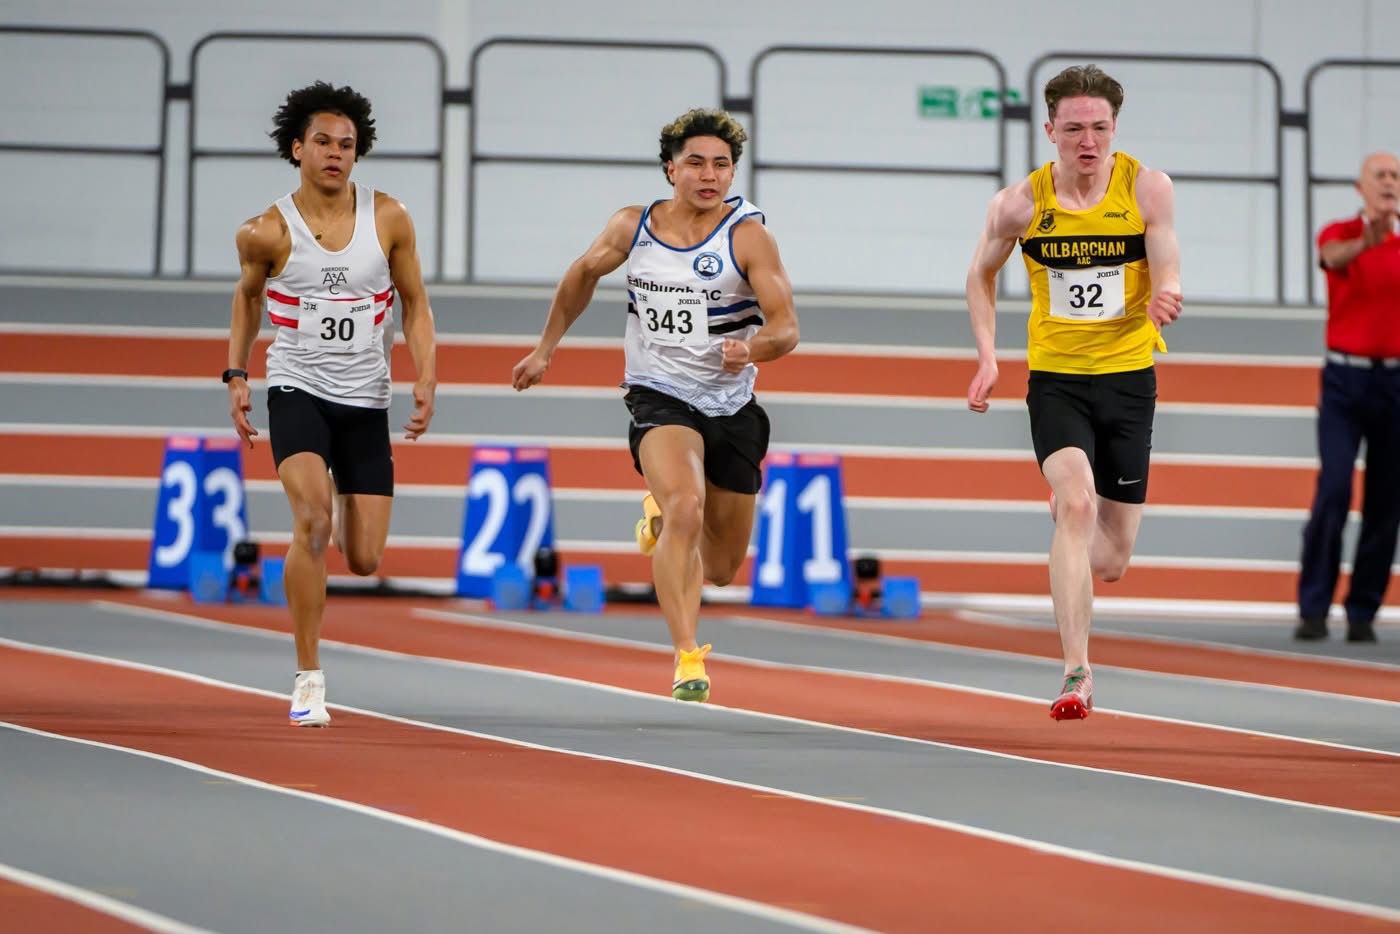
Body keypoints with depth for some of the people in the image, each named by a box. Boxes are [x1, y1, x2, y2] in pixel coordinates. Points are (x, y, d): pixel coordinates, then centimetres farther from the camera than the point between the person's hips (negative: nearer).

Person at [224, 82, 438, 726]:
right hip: (296, 389, -2)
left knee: (364, 561, 1)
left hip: (366, 400, 2)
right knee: (311, 521, -25)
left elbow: (414, 303, 8)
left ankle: (344, 509, 42)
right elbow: (248, 296, 14)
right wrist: (236, 376, 6)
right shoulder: (267, 232, -5)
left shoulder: (388, 219, -1)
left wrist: (426, 378, -4)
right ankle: (308, 679, -16)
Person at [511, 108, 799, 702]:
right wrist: (546, 348, 23)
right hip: (659, 397, -1)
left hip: (732, 407, 1)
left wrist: (751, 348, -37)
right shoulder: (632, 228, -3)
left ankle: (661, 513, 47)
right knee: (686, 509, -30)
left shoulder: (748, 236, -10)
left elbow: (786, 327, -16)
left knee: (720, 569, 12)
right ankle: (688, 659, -29)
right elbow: (584, 274, 18)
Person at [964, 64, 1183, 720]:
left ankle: (1065, 514, 46)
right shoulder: (1021, 203, -4)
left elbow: (1168, 279, -10)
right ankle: (1076, 675, -26)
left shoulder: (1147, 189, -6)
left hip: (1128, 376, 1)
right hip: (1055, 377, -1)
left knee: (1111, 562, 7)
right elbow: (981, 276, 12)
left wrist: (1165, 300, -34)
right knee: (1077, 502, -26)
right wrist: (987, 354, 1)